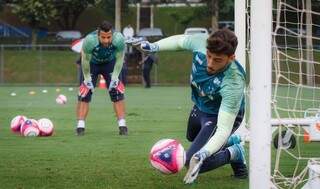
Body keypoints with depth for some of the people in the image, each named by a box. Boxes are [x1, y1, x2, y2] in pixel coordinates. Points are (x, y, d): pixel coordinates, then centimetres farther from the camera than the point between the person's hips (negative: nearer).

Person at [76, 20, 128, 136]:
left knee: (117, 91, -8)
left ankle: (122, 126, -3)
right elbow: (85, 60, -23)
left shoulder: (119, 40, -35)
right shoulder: (90, 40, -40)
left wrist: (115, 76, -13)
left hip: (109, 63, 1)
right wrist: (87, 78, -15)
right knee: (85, 93, -11)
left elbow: (119, 58, -15)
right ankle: (80, 126, -7)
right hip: (92, 63, -1)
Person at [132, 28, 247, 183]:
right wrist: (154, 46, -6)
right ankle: (233, 141, 52)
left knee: (191, 162, -18)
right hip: (199, 107, 7)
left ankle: (234, 153, 4)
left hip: (222, 115, -7)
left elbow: (223, 129, -44)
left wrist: (202, 155, -57)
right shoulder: (201, 42, -31)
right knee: (192, 137, 33)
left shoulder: (233, 83, -45)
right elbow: (180, 41, -4)